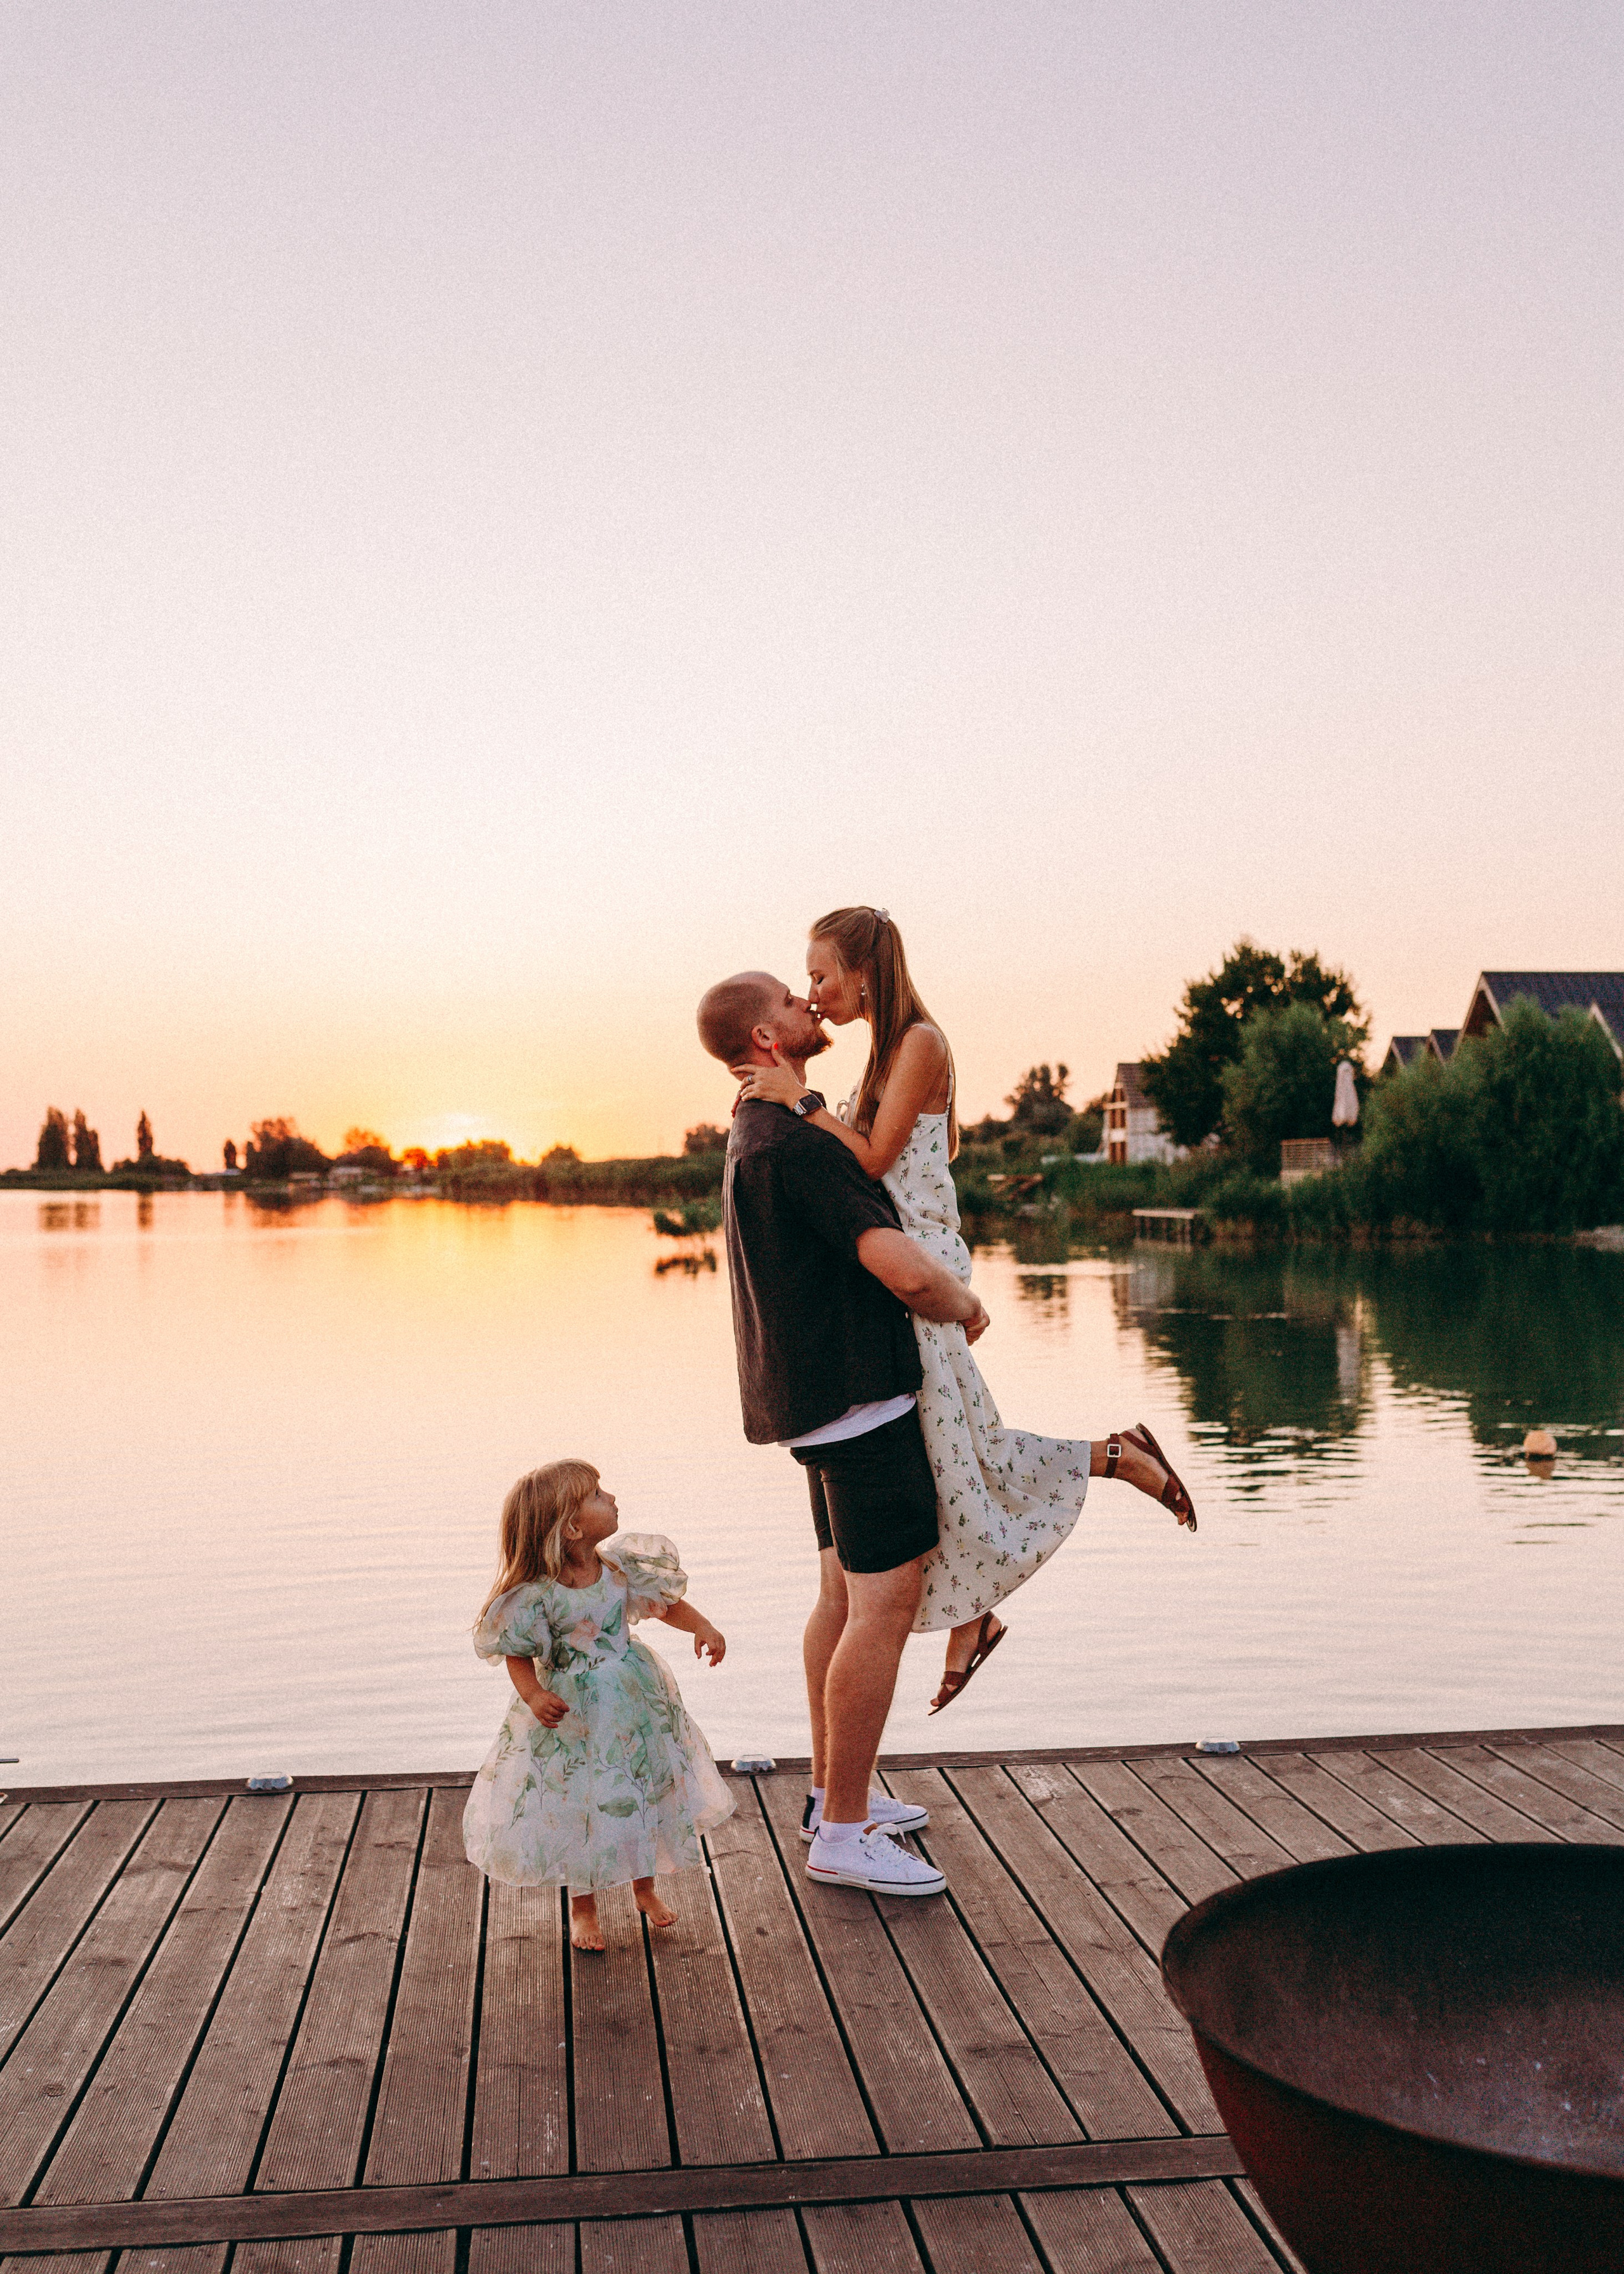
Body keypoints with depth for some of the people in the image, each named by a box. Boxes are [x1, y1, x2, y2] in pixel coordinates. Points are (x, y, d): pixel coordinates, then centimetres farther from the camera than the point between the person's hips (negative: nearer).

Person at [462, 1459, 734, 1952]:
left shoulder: (621, 1567, -9)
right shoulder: (539, 1595, -22)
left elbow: (667, 1603, 3)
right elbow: (519, 1655, -11)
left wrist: (703, 1627, -14)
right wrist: (533, 1695, -29)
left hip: (635, 1708, 4)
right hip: (572, 1718, -4)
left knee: (647, 1797, 16)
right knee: (579, 1808, 8)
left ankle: (644, 1888, 41)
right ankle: (583, 1907, 32)